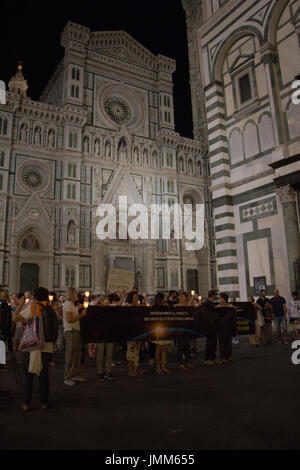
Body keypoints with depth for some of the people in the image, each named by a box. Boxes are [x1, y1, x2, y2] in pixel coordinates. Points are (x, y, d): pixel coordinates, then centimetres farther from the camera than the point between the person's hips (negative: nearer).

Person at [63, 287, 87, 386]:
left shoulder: (72, 305, 18)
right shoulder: (68, 304, -13)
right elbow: (69, 319, -22)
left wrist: (81, 314, 11)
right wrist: (81, 315, -17)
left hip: (75, 331, 10)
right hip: (70, 332, -10)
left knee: (77, 354, 15)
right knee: (70, 355, -4)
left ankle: (75, 375, 24)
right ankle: (67, 378, 4)